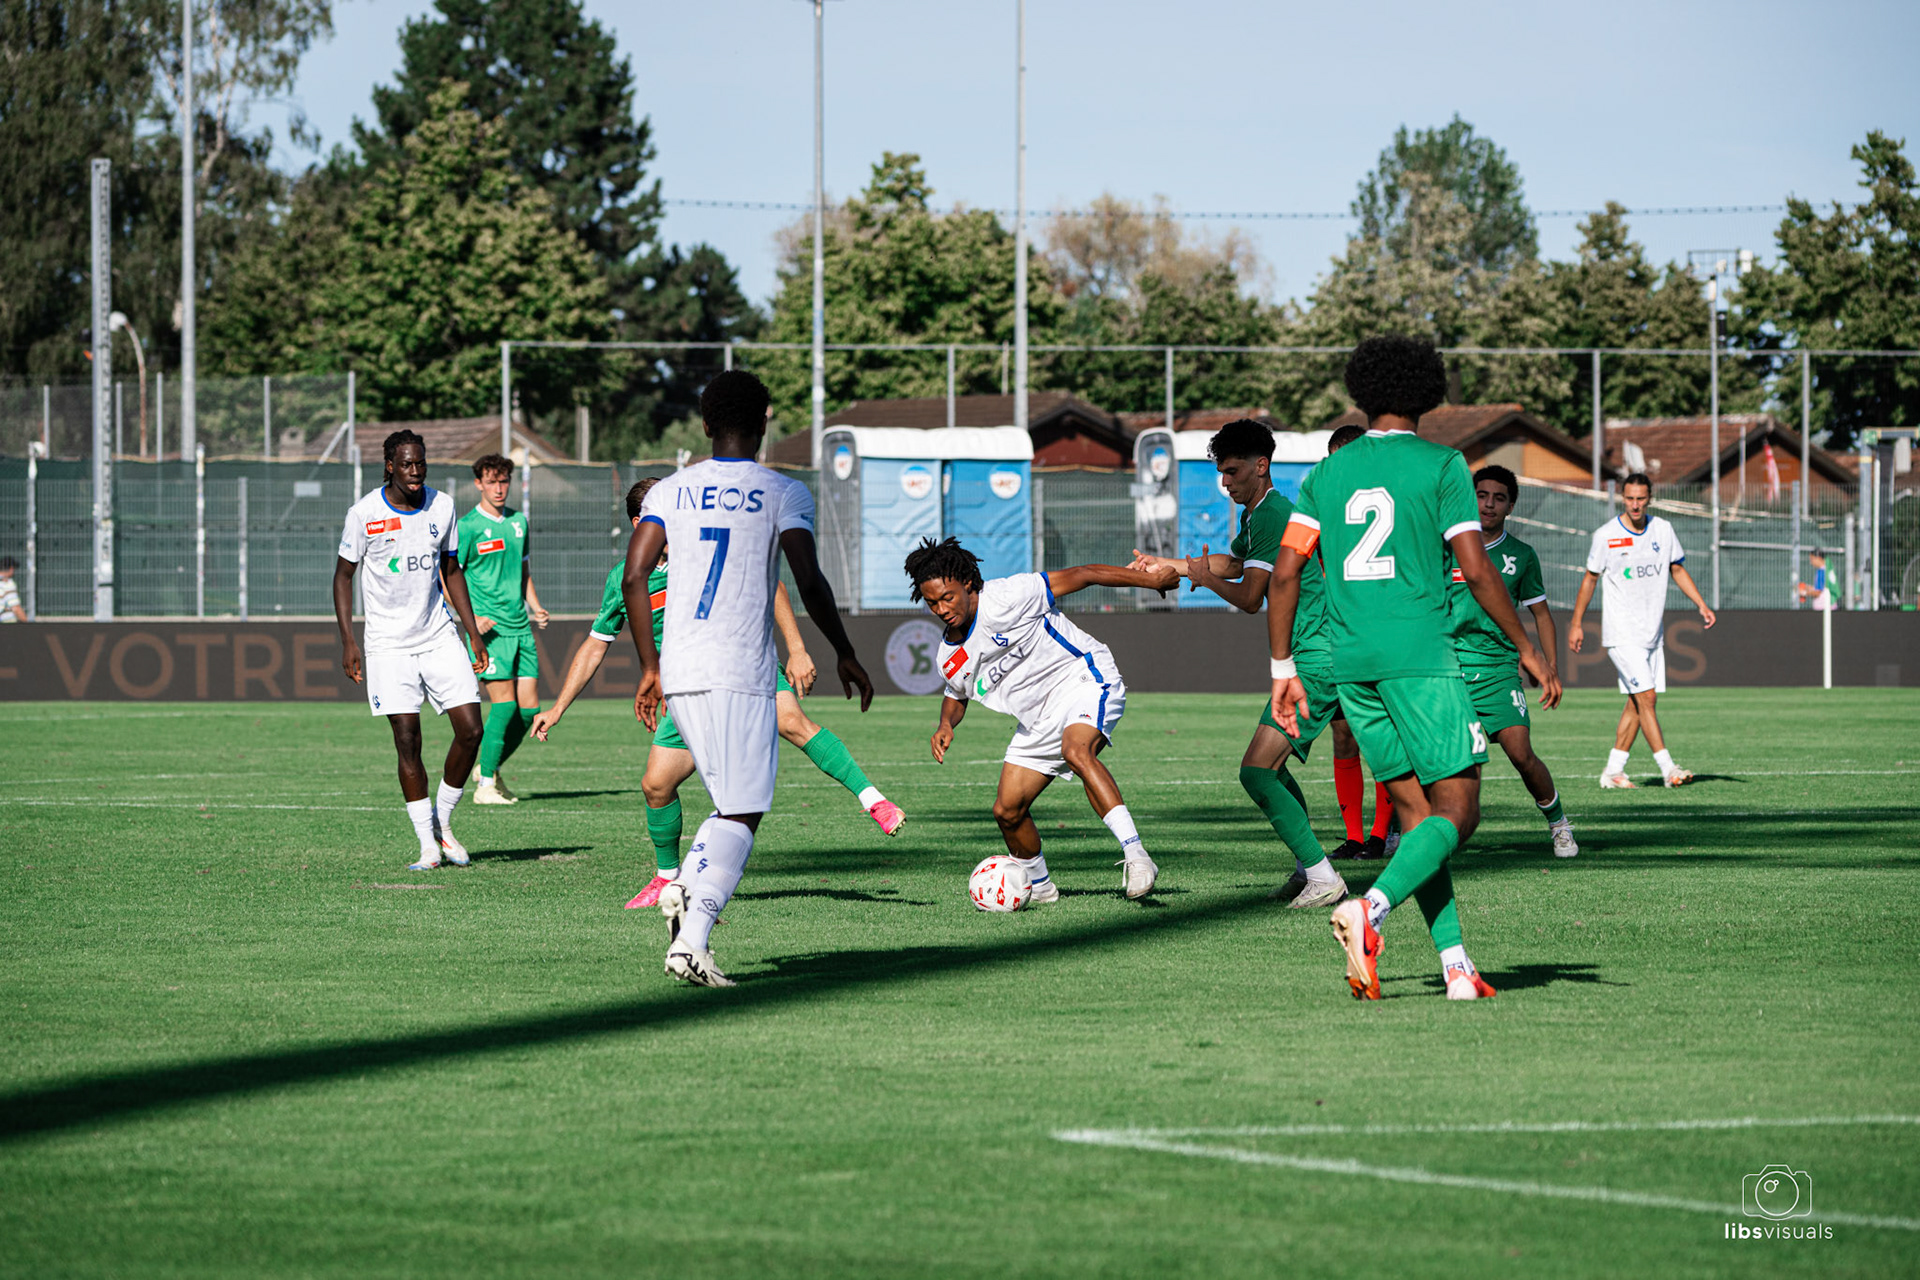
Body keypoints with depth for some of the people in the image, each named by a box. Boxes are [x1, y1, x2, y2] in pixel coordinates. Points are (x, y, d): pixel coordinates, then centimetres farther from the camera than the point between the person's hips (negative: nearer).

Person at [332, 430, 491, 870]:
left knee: (470, 730, -6)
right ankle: (428, 845, -1)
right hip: (389, 644, -3)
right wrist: (347, 641, -6)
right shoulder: (365, 513, -8)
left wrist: (473, 632, 10)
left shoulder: (442, 506, 3)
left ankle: (443, 824, 14)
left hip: (439, 636, 3)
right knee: (407, 740, -7)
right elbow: (343, 574, 0)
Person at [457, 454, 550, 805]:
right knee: (504, 703, -12)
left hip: (520, 626, 6)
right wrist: (471, 617, -17)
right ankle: (485, 785, -4)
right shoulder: (468, 526, -6)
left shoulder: (518, 521, 14)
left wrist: (535, 608, 10)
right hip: (489, 628, -6)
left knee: (529, 707, 3)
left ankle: (491, 767, 22)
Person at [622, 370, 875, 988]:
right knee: (740, 816, -3)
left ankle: (685, 890, 0)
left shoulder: (669, 491, 10)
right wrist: (844, 653, 6)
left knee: (734, 802, 21)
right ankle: (692, 939, -17)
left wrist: (650, 668, 10)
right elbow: (810, 583, -9)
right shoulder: (784, 493, 0)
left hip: (678, 673, 5)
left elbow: (634, 579, 3)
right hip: (743, 674, -5)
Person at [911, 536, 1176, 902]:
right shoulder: (950, 658, 1)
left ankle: (1136, 857, -45)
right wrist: (946, 725, 0)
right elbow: (956, 696, 24)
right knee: (1007, 811, 1)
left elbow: (1079, 576, -17)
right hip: (1039, 718, 8)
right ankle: (1039, 886, 27)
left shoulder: (1005, 599, -20)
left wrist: (1150, 579, -17)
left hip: (1084, 680, -7)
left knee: (1076, 752, -38)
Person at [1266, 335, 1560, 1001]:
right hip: (1421, 656, -5)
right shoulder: (1441, 466, -1)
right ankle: (1370, 909, -27)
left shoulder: (1327, 474, 11)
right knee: (1458, 808, -3)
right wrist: (1528, 649, 3)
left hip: (1351, 661, 5)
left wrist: (1283, 669, 14)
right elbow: (1476, 571, -7)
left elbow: (1284, 573, 7)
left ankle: (1456, 964, 2)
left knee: (1414, 808, 10)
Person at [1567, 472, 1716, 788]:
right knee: (1645, 698, -13)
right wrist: (1577, 624, 4)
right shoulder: (1606, 536, -7)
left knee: (1638, 703, 5)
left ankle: (1613, 770, 12)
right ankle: (1668, 768, -14)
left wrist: (1701, 605, 5)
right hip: (1622, 633, -5)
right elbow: (1590, 579, 3)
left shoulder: (1663, 530, 4)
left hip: (1653, 632, 5)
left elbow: (1677, 570, 16)